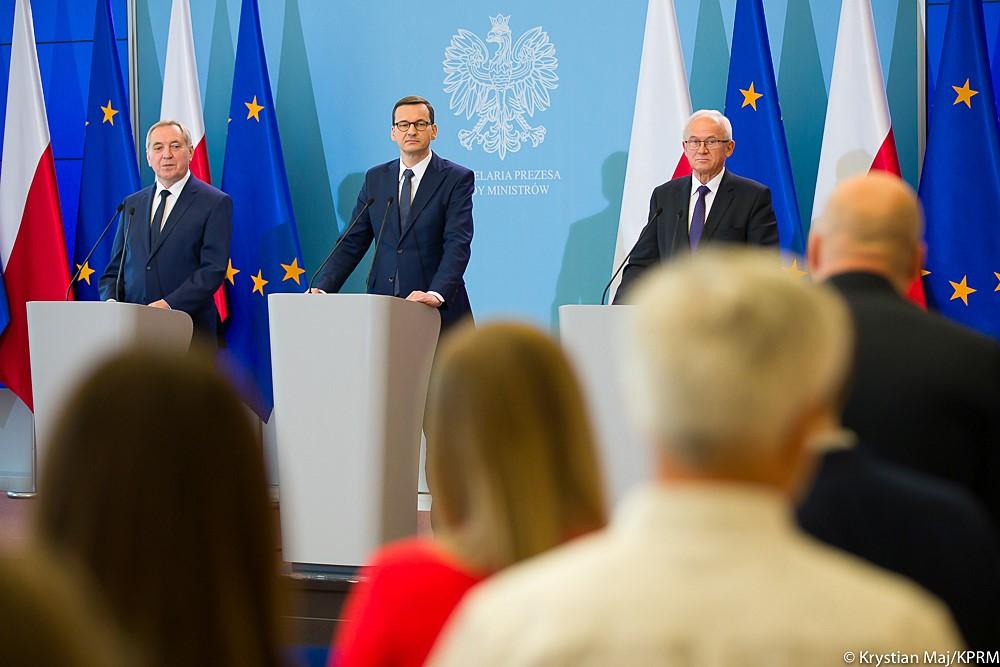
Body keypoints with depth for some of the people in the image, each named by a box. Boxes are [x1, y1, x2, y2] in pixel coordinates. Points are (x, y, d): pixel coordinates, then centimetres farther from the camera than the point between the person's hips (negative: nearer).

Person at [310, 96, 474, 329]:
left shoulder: (457, 179, -1)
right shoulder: (375, 178, 12)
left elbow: (457, 244, -12)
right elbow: (353, 242, 10)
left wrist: (436, 294, -27)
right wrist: (323, 288, -6)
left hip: (437, 310, -3)